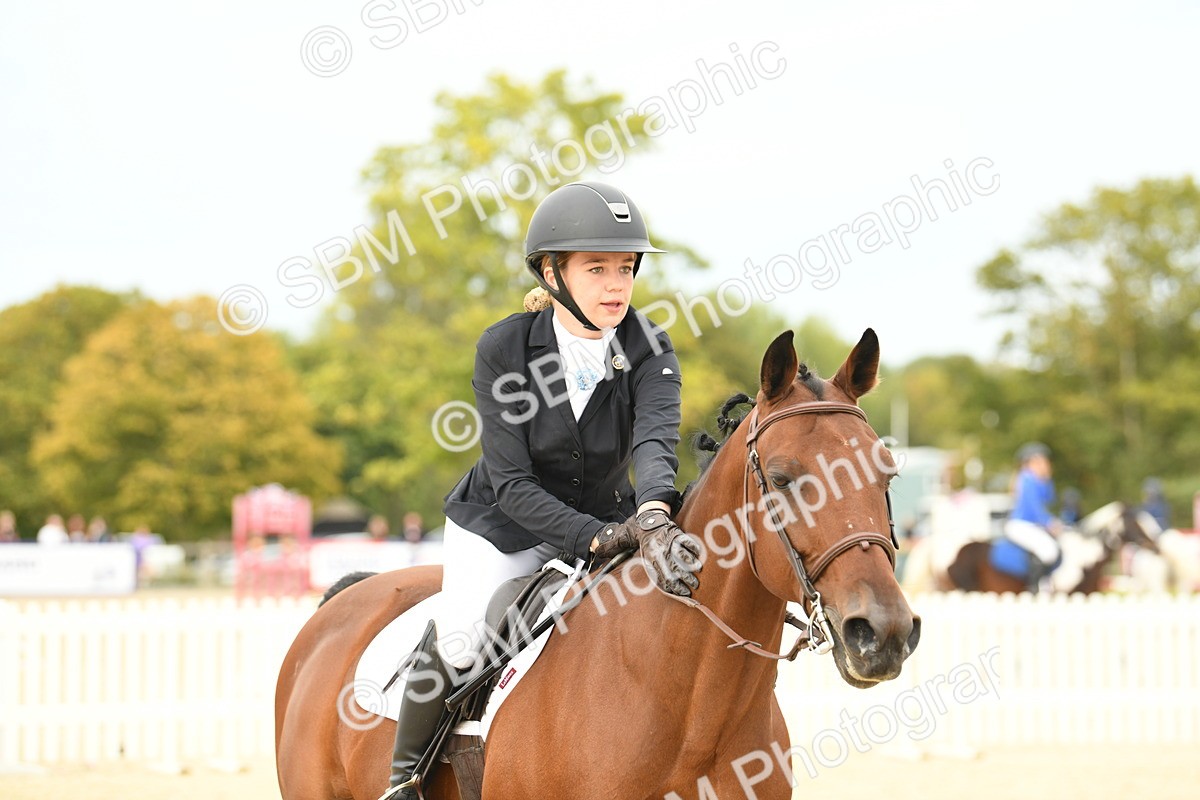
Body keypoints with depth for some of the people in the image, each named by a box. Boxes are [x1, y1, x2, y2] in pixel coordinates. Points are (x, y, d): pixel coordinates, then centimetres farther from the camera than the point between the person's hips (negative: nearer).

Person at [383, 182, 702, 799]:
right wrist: (596, 539, -35)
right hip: (505, 523, -3)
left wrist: (652, 519, -56)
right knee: (459, 642, -26)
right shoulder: (502, 350, -19)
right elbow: (512, 483, -21)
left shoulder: (649, 351, -15)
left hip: (607, 519, 3)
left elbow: (657, 439, -34)